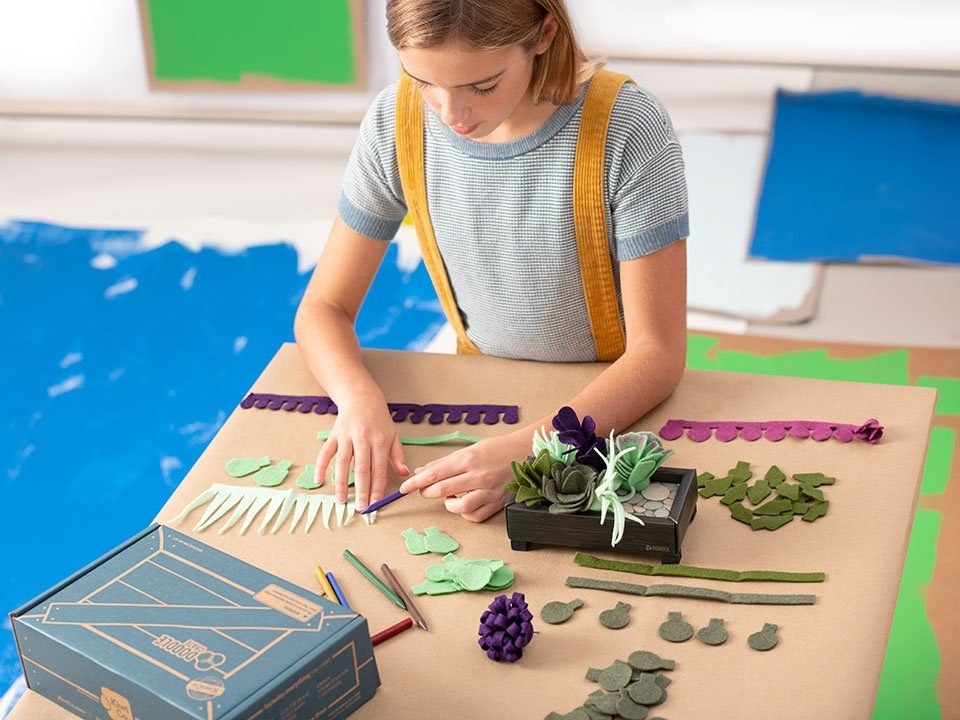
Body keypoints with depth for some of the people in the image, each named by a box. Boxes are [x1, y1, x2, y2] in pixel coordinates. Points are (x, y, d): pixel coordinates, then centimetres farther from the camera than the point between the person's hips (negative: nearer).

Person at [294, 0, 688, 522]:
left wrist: (523, 451, -34)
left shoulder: (629, 132, -22)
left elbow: (658, 352, -19)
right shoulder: (395, 124, -11)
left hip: (616, 409, -1)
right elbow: (323, 308, -3)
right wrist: (359, 397, -25)